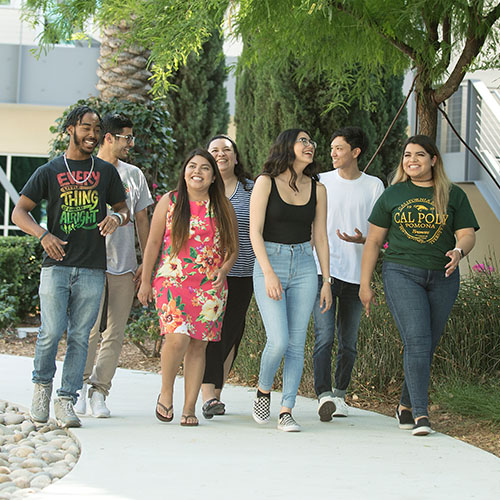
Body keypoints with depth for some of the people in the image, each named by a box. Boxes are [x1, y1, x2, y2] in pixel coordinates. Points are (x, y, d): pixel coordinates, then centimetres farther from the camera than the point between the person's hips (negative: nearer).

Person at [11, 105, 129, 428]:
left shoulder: (106, 172, 12)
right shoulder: (49, 172, 6)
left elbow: (124, 209, 19)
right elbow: (19, 213, 6)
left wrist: (117, 217, -6)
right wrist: (43, 234, -12)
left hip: (92, 270, 2)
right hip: (57, 265, -2)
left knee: (80, 336, 0)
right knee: (52, 332, -10)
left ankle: (66, 401, 7)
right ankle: (43, 384, 14)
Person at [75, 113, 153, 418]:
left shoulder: (134, 175, 13)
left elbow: (142, 219, 16)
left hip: (124, 265, 4)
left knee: (115, 333, 0)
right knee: (90, 329, -10)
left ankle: (99, 392, 4)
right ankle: (81, 385, 6)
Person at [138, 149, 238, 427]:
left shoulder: (224, 208, 10)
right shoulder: (169, 202, 6)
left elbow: (233, 248, 14)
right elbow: (153, 244, 8)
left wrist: (223, 270, -6)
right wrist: (145, 282, 6)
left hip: (210, 287, 2)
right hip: (172, 281, -2)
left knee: (198, 346, 0)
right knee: (178, 337, -20)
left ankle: (190, 408, 7)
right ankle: (166, 391, 3)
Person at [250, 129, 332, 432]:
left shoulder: (317, 189, 9)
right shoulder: (266, 182, -2)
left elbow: (320, 237, 12)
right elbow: (255, 231, -7)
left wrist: (326, 281, 7)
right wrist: (269, 273, -16)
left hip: (304, 267, 4)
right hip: (269, 262, -3)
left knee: (297, 343, -2)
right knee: (279, 340, -14)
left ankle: (287, 411, 3)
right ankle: (263, 391, 13)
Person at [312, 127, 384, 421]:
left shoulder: (374, 186, 7)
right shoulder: (322, 182, 8)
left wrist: (362, 240, -12)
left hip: (356, 273, 1)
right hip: (324, 270, -1)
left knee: (349, 342, 6)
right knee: (324, 336, -14)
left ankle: (340, 395, 19)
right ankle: (324, 395, -20)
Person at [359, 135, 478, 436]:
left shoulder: (453, 195, 9)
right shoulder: (393, 195, 9)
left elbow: (467, 235, 3)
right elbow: (374, 241, 10)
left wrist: (458, 251, -21)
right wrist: (365, 284, 5)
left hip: (442, 278, 2)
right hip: (402, 274, -2)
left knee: (428, 346, 6)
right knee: (416, 340, -16)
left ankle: (406, 406, 23)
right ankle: (421, 414, -19)